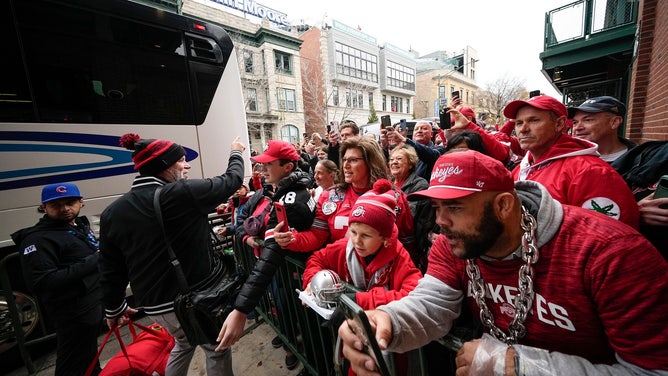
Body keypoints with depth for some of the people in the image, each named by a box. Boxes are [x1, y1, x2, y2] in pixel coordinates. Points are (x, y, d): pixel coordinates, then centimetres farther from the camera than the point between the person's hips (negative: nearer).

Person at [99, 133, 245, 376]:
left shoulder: (113, 212, -2)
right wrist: (236, 153, 10)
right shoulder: (184, 193, -22)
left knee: (184, 343, 33)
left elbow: (110, 269, 5)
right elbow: (231, 180, -9)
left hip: (153, 304, 7)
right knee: (218, 349, 17)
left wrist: (113, 308, 20)